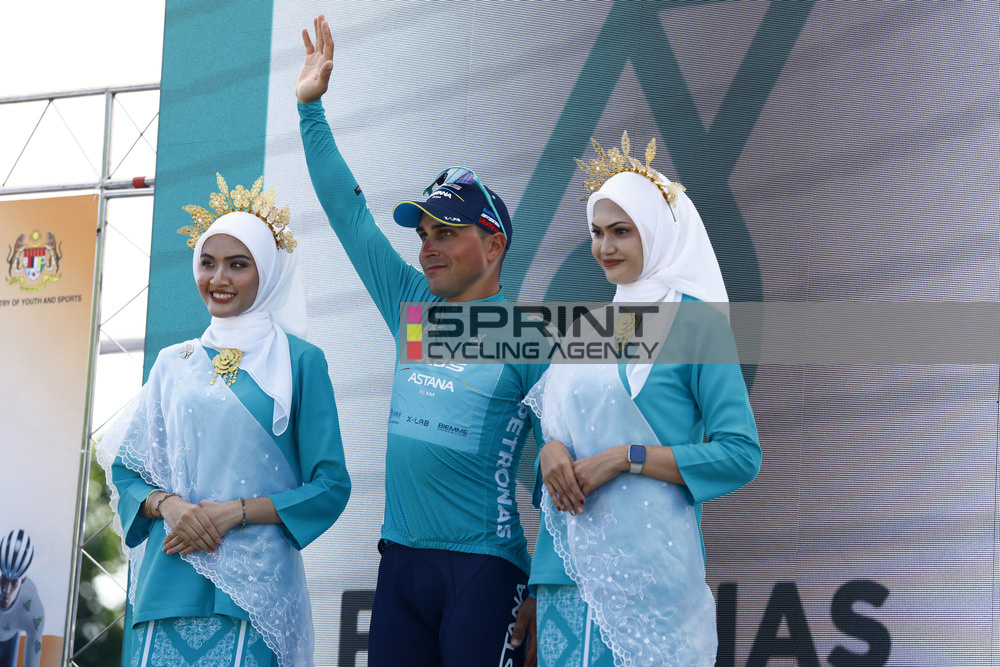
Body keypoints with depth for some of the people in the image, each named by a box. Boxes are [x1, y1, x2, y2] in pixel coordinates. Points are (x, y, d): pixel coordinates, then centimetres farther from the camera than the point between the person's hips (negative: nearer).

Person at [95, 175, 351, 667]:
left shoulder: (299, 361, 4)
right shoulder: (174, 363, 15)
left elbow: (329, 487, 0)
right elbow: (126, 469, 14)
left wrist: (235, 512, -12)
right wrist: (168, 505, -8)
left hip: (252, 585, -3)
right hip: (168, 576, 3)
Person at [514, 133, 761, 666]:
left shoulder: (695, 323, -4)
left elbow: (741, 455, -10)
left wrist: (626, 458, -16)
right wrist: (551, 450, -4)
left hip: (645, 561, -6)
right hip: (568, 558, 6)